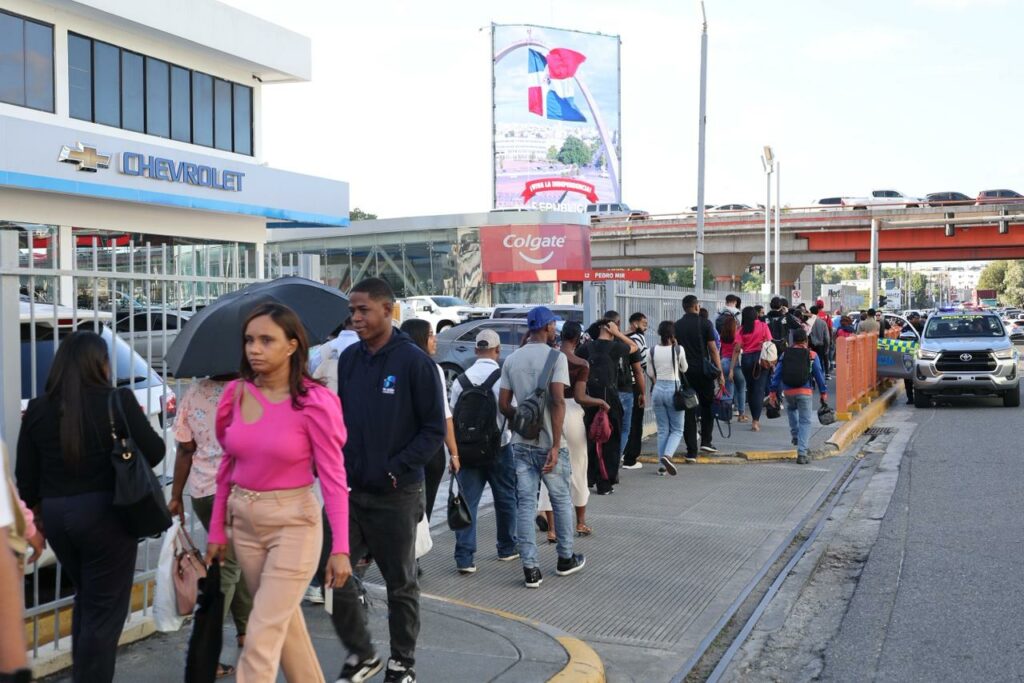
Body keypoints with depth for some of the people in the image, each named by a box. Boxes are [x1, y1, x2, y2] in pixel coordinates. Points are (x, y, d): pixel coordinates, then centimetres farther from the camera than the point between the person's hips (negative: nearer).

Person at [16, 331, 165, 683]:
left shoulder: (37, 409, 2)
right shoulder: (118, 400, -10)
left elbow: (26, 478, 5)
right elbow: (153, 453, -8)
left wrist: (35, 519, 17)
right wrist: (136, 421, 11)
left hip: (56, 516, 5)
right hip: (104, 514, -5)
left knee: (86, 600, 26)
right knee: (104, 611, 6)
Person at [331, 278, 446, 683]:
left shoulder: (414, 362, -10)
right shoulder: (348, 359, 6)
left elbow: (435, 429, -9)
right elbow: (338, 419, 14)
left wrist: (396, 469, -14)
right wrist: (339, 464, 0)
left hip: (395, 496, -4)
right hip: (349, 490, 4)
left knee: (400, 584, 9)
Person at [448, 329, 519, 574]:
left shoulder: (461, 380, -2)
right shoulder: (503, 378, -12)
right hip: (499, 448, -2)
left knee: (467, 501, 4)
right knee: (505, 499, 15)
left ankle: (464, 558, 0)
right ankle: (507, 549, 31)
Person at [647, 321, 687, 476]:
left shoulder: (652, 351, -1)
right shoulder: (678, 350, -8)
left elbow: (650, 373, 7)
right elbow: (684, 369, 9)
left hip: (658, 389, 3)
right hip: (673, 389, -3)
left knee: (662, 430, 12)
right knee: (677, 429, 7)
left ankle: (662, 464, 10)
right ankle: (667, 455, -17)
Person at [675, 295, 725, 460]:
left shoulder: (677, 326, 4)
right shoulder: (705, 323, -4)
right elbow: (713, 349, -5)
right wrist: (720, 372, 0)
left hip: (684, 372, 2)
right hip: (703, 371, -2)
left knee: (689, 411, 3)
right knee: (707, 406, 18)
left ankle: (692, 451, 2)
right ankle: (705, 441, 15)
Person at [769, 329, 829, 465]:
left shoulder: (785, 354, 7)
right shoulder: (812, 356, 2)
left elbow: (776, 374, 4)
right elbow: (819, 375, 4)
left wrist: (774, 392, 8)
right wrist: (823, 393, 13)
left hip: (788, 391, 3)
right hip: (804, 392, -3)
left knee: (791, 409, 35)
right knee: (805, 422, 2)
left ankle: (795, 435, 33)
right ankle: (802, 453, -7)